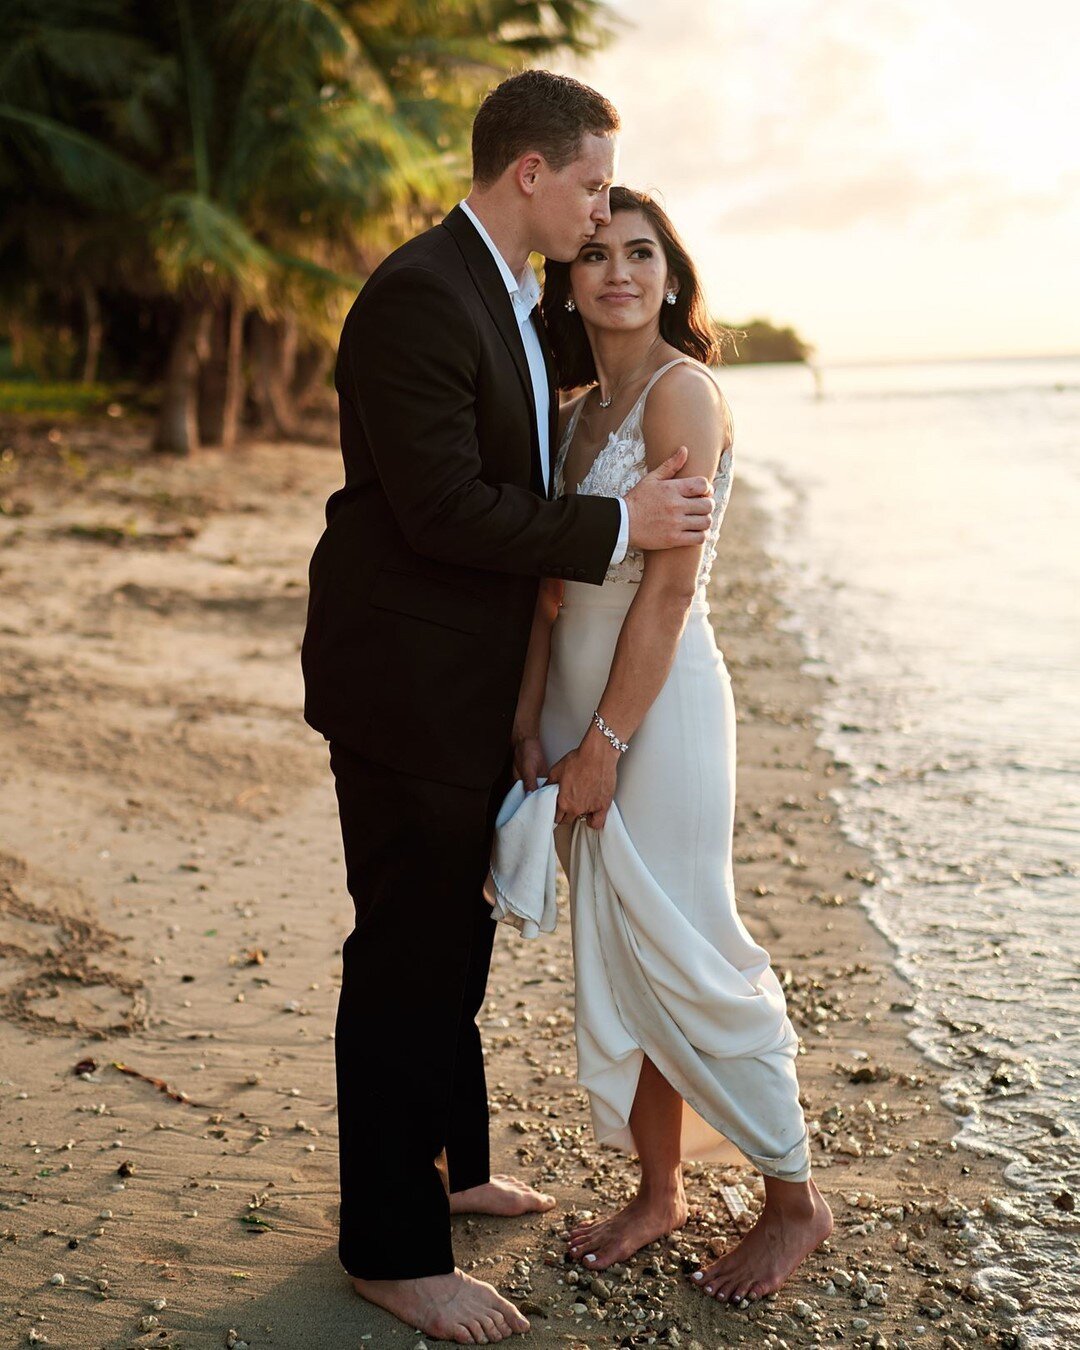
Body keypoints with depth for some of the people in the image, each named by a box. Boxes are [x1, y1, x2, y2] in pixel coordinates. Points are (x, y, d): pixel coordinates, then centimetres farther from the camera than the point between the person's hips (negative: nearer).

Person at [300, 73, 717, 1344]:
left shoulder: (513, 298, 12)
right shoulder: (417, 297, -20)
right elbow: (442, 509, -26)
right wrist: (618, 524, -20)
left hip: (473, 682, 10)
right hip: (406, 681, -10)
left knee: (453, 937, 22)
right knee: (405, 954, 1)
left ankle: (450, 1162, 40)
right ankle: (391, 1248, 16)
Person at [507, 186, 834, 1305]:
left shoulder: (681, 392, -12)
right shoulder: (584, 409, 12)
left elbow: (669, 585, -17)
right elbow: (554, 581, 9)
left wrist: (603, 742, -17)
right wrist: (532, 719, 1)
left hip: (660, 705, -8)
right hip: (581, 706, 8)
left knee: (682, 956, -2)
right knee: (614, 959, 12)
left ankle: (794, 1200, 16)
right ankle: (660, 1190, 27)